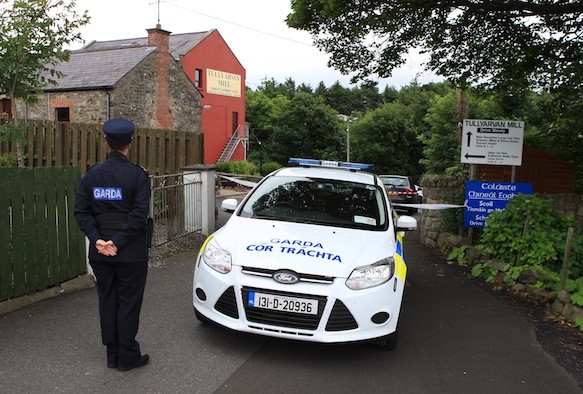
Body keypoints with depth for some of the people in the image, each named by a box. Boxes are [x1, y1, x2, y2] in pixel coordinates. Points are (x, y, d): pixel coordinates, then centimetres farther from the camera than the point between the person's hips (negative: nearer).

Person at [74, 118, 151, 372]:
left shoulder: (92, 175, 2)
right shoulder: (137, 175, -11)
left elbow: (81, 211, -3)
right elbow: (139, 214, -19)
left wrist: (97, 240, -8)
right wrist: (118, 242, -15)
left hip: (100, 253, 4)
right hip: (130, 253, -4)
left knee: (107, 300, 15)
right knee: (128, 303, 6)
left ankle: (112, 355, 25)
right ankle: (127, 357, 14)